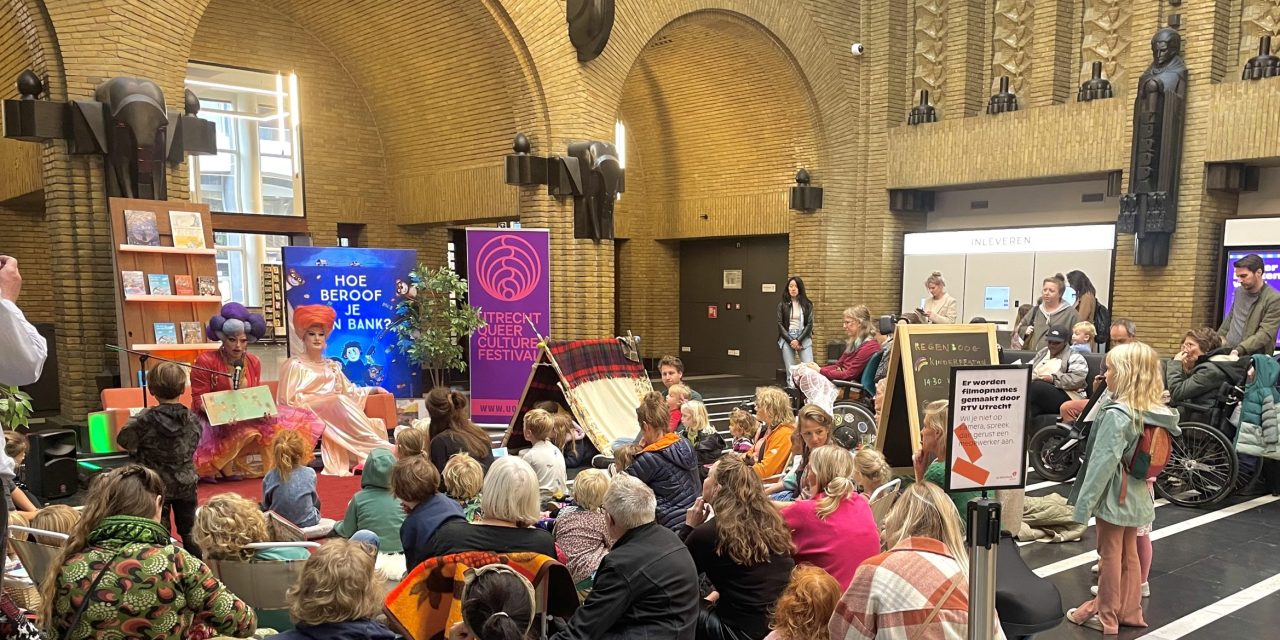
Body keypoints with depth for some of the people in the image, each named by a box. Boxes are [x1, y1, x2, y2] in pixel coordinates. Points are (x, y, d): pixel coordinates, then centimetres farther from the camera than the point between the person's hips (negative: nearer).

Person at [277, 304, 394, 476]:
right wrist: (322, 399, -12)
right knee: (340, 401, -35)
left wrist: (374, 389, 4)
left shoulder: (332, 366, 25)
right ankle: (380, 448, -44)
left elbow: (350, 391, 20)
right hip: (309, 413, -5)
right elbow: (289, 400, -1)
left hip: (335, 412, 5)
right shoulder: (295, 364, 8)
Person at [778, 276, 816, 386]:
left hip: (804, 338, 0)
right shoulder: (782, 305, 8)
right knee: (790, 370, -6)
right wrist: (791, 340, -10)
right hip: (787, 338, 0)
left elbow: (809, 324, 2)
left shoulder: (807, 305, 8)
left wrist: (798, 340, -10)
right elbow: (780, 324, 2)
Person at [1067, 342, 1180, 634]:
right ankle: (1129, 611, 28)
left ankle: (1106, 616, 15)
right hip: (1137, 493, 8)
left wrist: (1085, 501, -19)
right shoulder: (1155, 412, 2)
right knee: (1129, 554, 18)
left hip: (1114, 494, -8)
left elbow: (1103, 461, -23)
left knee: (1110, 555, 4)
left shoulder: (1117, 413, -23)